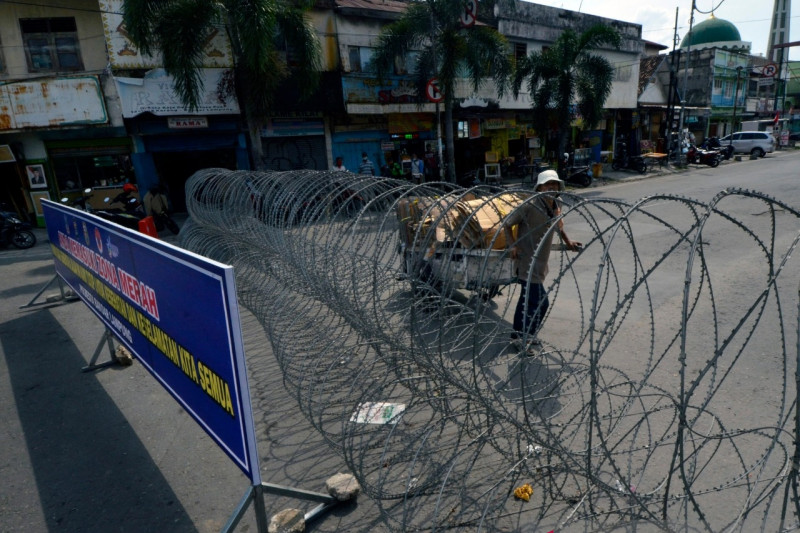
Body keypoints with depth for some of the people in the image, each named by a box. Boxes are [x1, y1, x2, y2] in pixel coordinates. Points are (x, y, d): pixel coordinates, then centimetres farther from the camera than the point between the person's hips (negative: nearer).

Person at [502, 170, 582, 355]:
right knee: (540, 302, -8)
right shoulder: (530, 206, -18)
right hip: (527, 261, -8)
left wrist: (567, 242, 19)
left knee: (527, 300, 18)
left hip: (540, 262, 8)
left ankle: (518, 337, 33)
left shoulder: (556, 207, 5)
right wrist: (512, 245, -21)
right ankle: (524, 339, 9)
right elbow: (506, 224, -14)